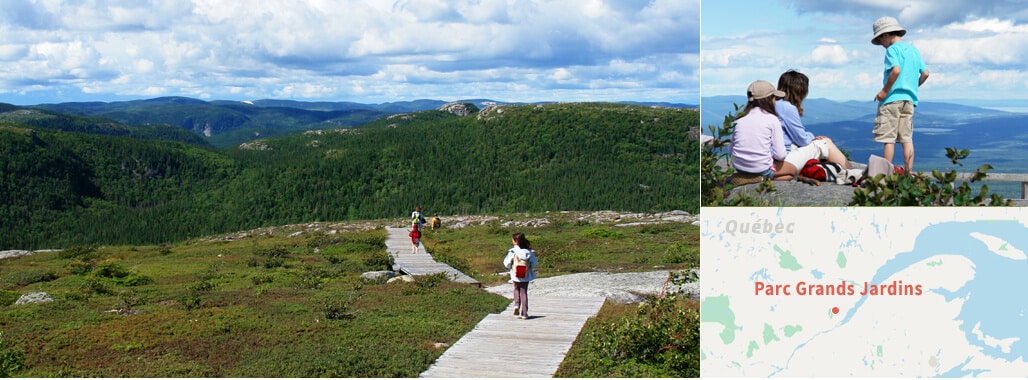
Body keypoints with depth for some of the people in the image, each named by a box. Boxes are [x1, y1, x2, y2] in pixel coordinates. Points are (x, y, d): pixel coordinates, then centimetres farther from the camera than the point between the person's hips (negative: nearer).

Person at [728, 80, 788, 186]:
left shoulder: (740, 118, 5)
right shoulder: (772, 119, -6)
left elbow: (730, 151, 7)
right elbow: (780, 155, -7)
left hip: (738, 167, 5)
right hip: (761, 168, -5)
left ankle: (742, 177, 7)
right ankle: (760, 179, 0)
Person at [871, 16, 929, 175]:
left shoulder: (893, 49, -7)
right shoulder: (914, 50, 16)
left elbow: (896, 70, -22)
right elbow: (925, 73, 15)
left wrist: (884, 91, -15)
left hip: (892, 98, -8)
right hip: (909, 99, 8)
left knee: (888, 139, -5)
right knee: (907, 139, 7)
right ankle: (908, 174, 6)